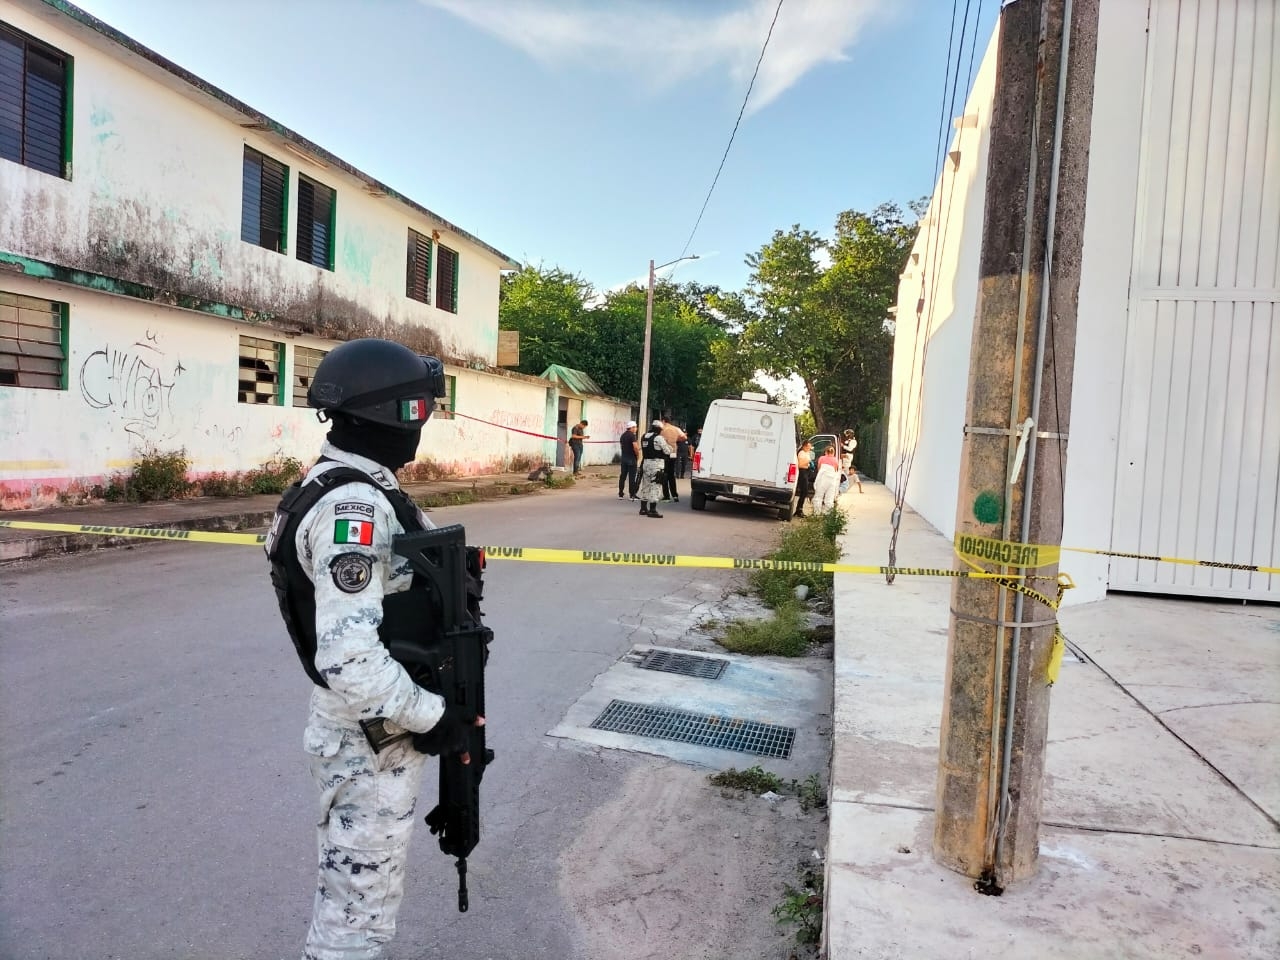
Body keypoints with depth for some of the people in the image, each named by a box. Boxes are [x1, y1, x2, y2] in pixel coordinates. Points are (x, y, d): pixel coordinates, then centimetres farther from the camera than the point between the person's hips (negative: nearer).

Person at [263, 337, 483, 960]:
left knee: (354, 891, 27)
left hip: (370, 728, 10)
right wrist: (432, 719, -21)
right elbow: (350, 661, -33)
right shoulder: (354, 507, -26)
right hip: (370, 740, -10)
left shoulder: (356, 489, 7)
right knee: (361, 908, 9)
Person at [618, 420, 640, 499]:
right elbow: (635, 447, -20)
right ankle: (632, 495, -2)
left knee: (622, 476, 10)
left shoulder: (623, 435, 13)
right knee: (632, 477, -3)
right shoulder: (632, 435, -12)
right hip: (631, 458, -7)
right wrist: (638, 456, -8)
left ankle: (620, 494, 11)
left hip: (623, 458, 7)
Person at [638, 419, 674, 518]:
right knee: (655, 487, -4)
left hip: (646, 463, 7)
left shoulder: (644, 437, 9)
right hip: (656, 464, -7)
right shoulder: (659, 438, -13)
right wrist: (672, 448, 13)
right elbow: (667, 451, -10)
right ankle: (652, 510, -6)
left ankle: (643, 508, 23)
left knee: (645, 486, 16)